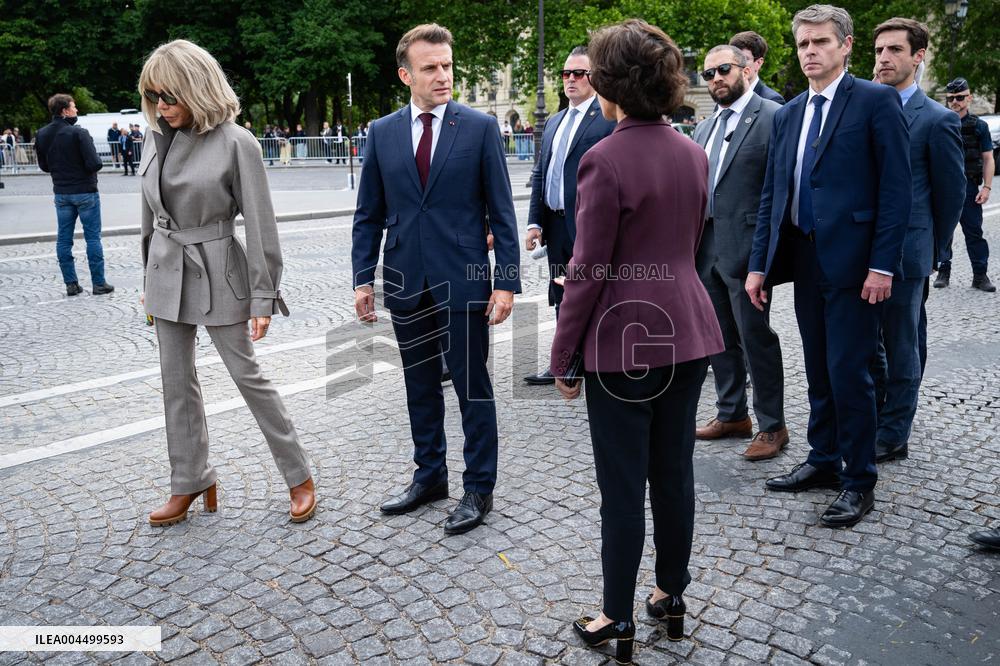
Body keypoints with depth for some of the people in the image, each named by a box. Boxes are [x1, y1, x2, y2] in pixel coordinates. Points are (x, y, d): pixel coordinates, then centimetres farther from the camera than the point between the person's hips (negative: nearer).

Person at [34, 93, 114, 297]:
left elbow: (44, 166, 10)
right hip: (85, 192, -5)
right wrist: (83, 166, 2)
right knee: (93, 238, 1)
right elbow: (95, 164, -19)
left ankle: (71, 284, 11)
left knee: (64, 239, 9)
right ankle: (98, 283, 4)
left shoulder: (41, 135, 4)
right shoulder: (78, 133, -16)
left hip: (61, 193, 5)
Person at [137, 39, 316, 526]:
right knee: (177, 381, 11)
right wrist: (150, 282, 17)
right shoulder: (159, 141, 5)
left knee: (247, 375, 0)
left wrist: (263, 297, -14)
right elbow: (150, 217, 14)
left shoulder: (235, 143, -14)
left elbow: (259, 226, -14)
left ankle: (299, 477, 14)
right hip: (167, 274, 6)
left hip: (218, 273, -6)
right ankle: (190, 482, 26)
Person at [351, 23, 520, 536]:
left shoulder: (480, 128, -3)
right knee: (420, 386, 15)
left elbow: (501, 211, -4)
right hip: (406, 283, 4)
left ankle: (478, 489, 18)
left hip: (463, 281, -3)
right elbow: (369, 215, 9)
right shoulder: (381, 133, 6)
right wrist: (363, 278, 1)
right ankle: (429, 475, 31)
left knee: (472, 388, 5)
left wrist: (506, 281, -9)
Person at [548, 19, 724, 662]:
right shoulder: (695, 153, 6)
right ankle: (672, 596, 34)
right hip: (687, 333, 7)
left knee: (623, 486, 5)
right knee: (674, 472, 17)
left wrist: (562, 354, -6)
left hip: (624, 340, -7)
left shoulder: (605, 159, -16)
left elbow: (590, 270, -15)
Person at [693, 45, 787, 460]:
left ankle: (771, 426, 14)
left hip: (746, 249, -7)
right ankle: (732, 414, 29)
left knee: (755, 338, 0)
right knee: (719, 337, 15)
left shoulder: (773, 117, -7)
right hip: (707, 248, 8)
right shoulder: (705, 129, 17)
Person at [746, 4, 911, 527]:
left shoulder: (876, 101, -4)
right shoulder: (787, 115, 14)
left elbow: (896, 189, -9)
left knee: (849, 373, -3)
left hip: (852, 262, -6)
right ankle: (823, 461, 29)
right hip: (804, 259, 6)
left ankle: (859, 482, 12)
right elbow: (771, 195, 14)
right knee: (818, 371, 14)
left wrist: (883, 264, -15)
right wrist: (759, 263, 8)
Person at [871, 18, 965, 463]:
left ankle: (892, 436, 17)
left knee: (901, 349, 6)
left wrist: (929, 250, 6)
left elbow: (951, 193, 0)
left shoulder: (937, 120, -6)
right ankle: (869, 422, 29)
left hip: (904, 255, -5)